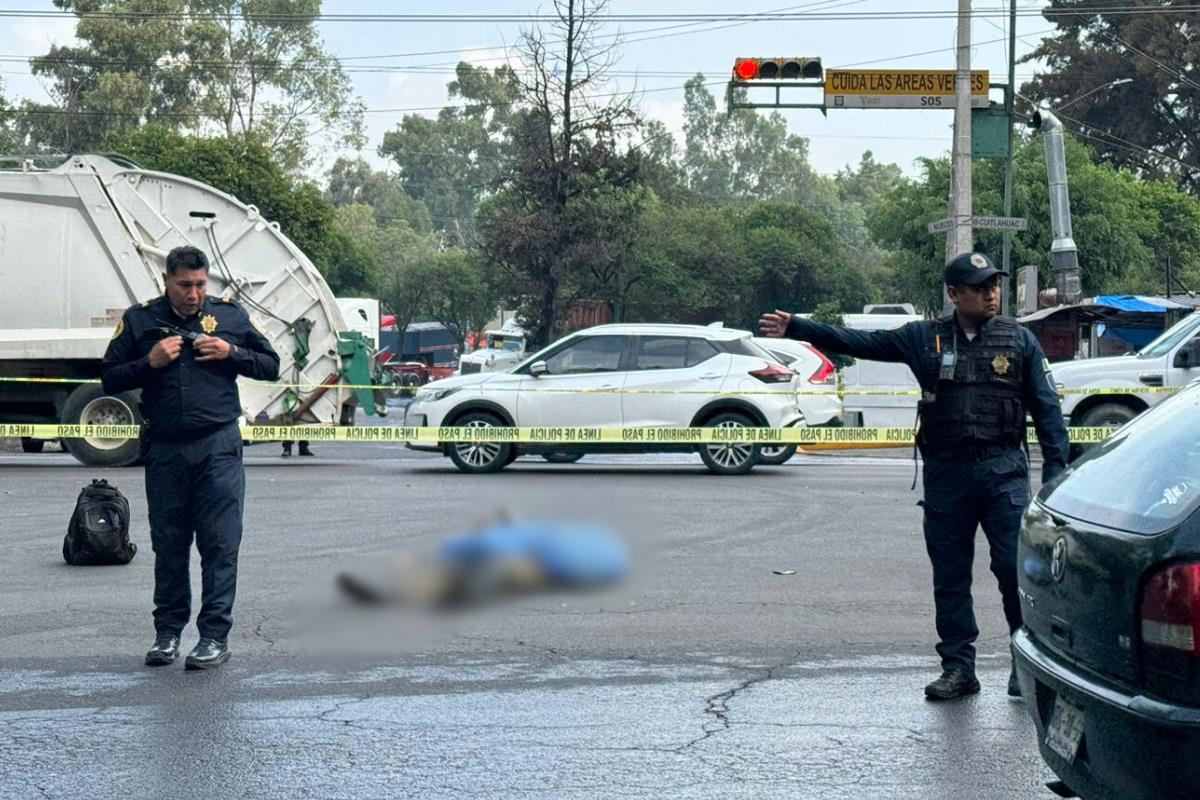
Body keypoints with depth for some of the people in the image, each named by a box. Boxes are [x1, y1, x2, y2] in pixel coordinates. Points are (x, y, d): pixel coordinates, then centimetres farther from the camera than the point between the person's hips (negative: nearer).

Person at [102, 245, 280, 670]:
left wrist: (230, 354, -5)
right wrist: (150, 363, -8)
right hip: (164, 450, 1)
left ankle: (215, 636, -1)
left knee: (220, 544, -4)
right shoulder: (139, 320, 7)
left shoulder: (230, 315, 7)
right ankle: (167, 632, 17)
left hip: (218, 447, -1)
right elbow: (110, 379, 9)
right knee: (169, 545, 7)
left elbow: (270, 366, 12)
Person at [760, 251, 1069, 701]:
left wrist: (1055, 471, -3)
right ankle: (958, 668, 14)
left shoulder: (1019, 340, 5)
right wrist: (796, 329, 3)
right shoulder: (925, 338, 8)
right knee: (949, 575, 5)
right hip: (946, 473, 2)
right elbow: (860, 342, 9)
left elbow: (1047, 408, 5)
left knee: (1017, 567, -8)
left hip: (1004, 472, -2)